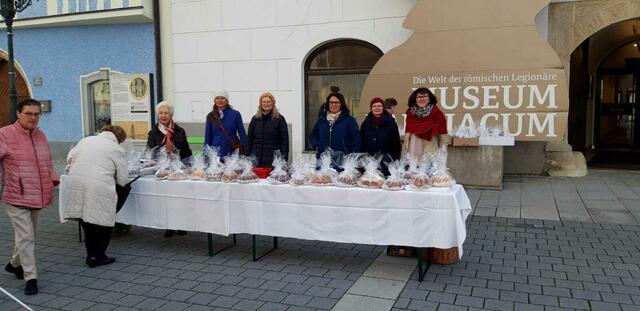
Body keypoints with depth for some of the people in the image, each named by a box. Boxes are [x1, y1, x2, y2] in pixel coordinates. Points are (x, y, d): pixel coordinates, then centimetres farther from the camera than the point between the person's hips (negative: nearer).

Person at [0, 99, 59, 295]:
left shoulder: (41, 136, 11)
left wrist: (53, 180, 10)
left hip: (38, 197, 7)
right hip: (17, 197, -7)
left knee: (29, 235, 20)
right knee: (26, 237, -7)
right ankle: (31, 278, 1)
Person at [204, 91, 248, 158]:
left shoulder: (235, 114, -2)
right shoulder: (210, 116, 5)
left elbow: (242, 134, 0)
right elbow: (208, 137, 8)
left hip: (232, 153, -1)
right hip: (216, 154, 2)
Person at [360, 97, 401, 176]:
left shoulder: (391, 123, 2)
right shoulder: (366, 123, 10)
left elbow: (396, 143, 2)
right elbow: (362, 143, 11)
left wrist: (394, 158, -4)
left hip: (387, 161, -2)